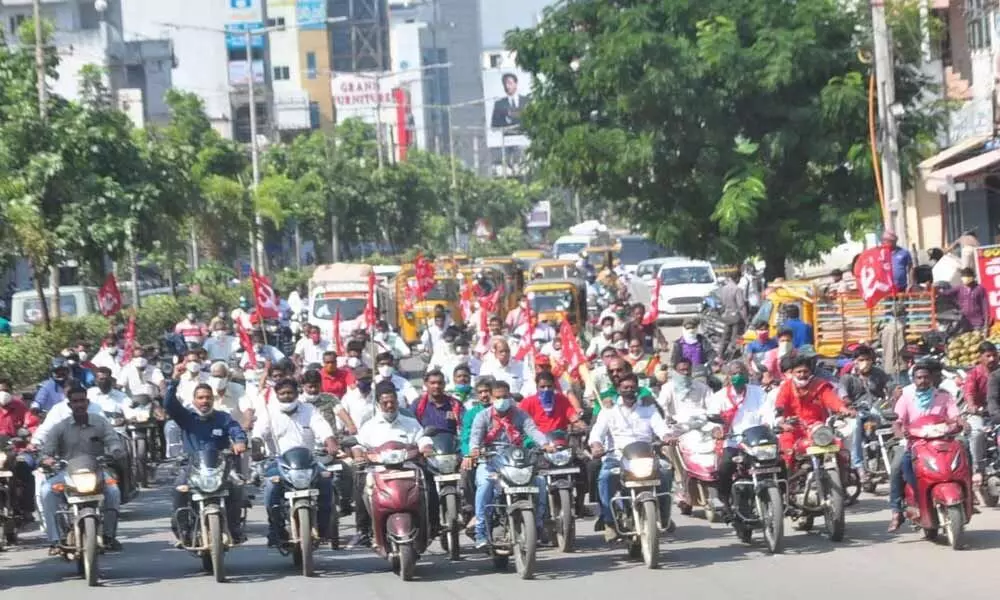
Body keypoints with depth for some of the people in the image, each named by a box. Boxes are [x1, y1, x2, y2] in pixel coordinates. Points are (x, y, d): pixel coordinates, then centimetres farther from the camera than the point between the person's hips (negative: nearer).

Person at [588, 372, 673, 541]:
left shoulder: (649, 410, 23)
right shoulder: (609, 411, 18)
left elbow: (660, 426, 4)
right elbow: (597, 431, 1)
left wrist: (667, 437, -21)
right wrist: (596, 445, -23)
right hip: (616, 456, -1)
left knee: (665, 473, -27)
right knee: (605, 476, -34)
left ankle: (664, 517, -10)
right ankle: (609, 521, -27)